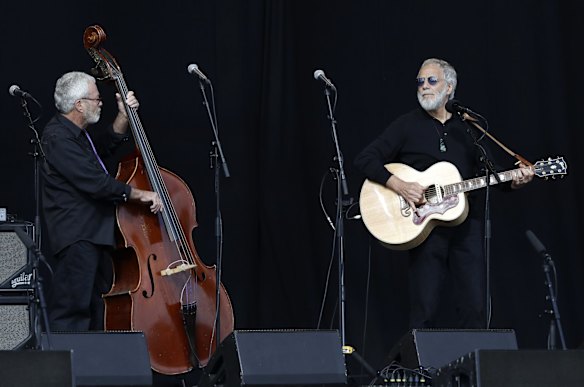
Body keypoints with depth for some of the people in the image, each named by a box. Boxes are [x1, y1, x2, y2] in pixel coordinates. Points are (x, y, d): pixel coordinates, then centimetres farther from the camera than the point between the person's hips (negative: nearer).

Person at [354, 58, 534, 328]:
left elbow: (485, 173, 20)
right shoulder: (407, 126, 4)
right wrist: (399, 186, -16)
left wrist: (513, 182, 0)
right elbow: (365, 159, -3)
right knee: (424, 309, -5)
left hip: (467, 223, 3)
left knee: (474, 307, -1)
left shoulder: (468, 127, 15)